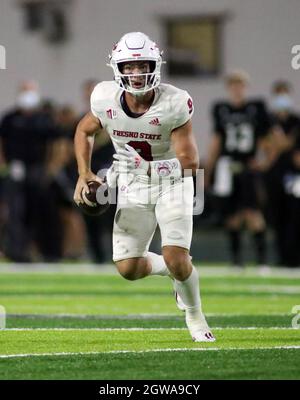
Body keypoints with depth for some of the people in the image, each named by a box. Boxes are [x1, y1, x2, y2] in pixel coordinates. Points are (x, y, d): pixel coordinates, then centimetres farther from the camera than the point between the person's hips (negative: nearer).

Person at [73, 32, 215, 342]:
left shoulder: (174, 104, -22)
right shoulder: (106, 99, -13)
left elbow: (189, 162, -14)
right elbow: (84, 131, 7)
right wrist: (84, 174, 0)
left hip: (172, 181, -3)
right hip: (132, 188, 3)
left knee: (176, 258, -18)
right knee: (128, 268, -5)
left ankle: (194, 316, 10)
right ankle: (174, 269, 28)